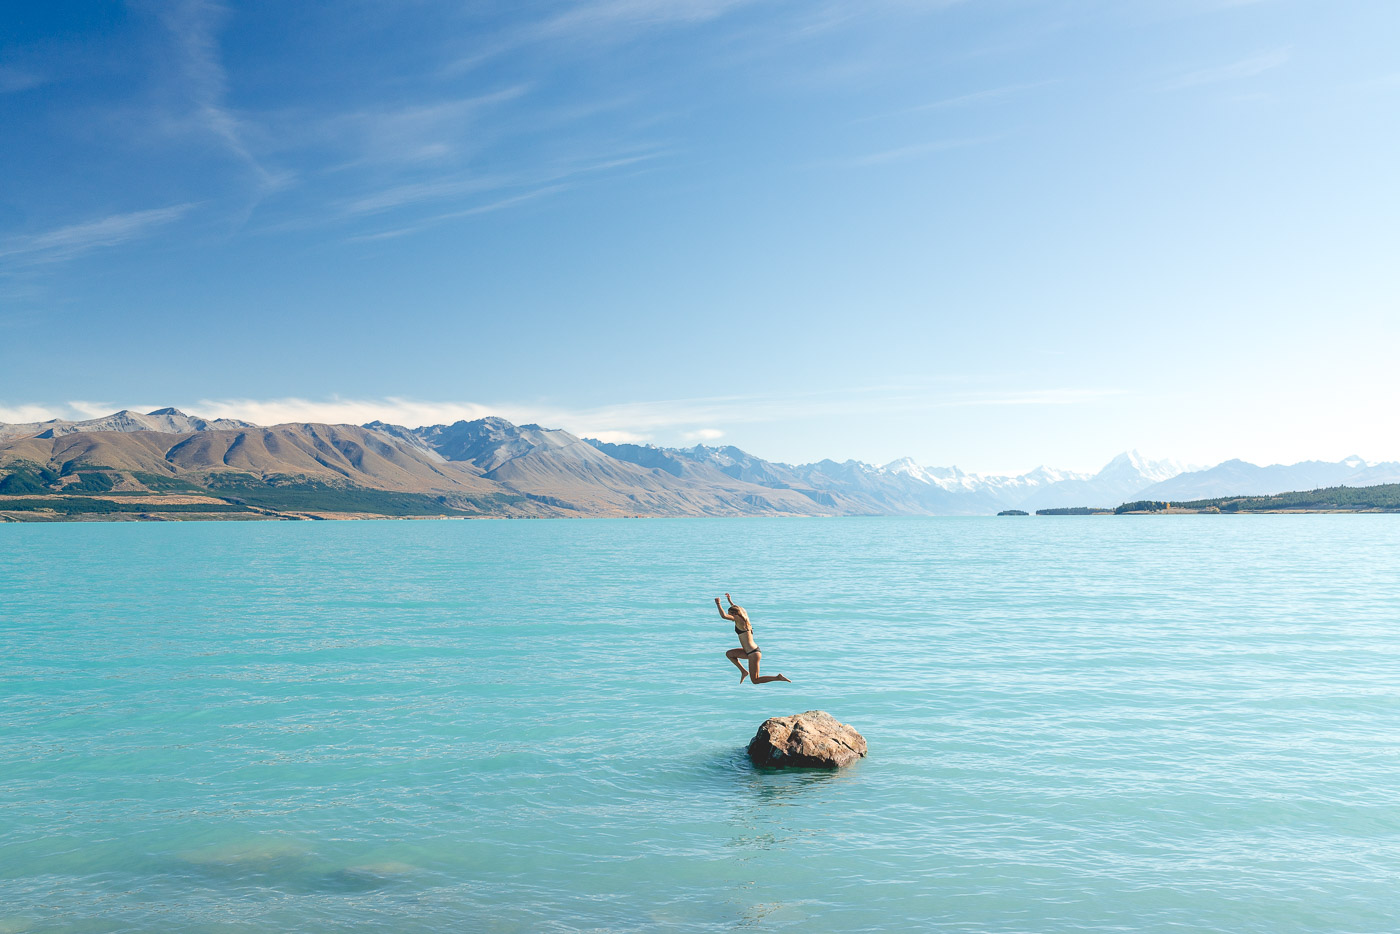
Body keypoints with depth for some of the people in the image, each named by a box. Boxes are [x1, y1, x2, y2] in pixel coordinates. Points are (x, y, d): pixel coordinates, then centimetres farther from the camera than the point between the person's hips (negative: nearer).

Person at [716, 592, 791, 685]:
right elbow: (737, 609, 33)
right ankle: (744, 672, 16)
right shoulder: (743, 618, 10)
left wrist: (718, 603, -11)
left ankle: (778, 677, -5)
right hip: (750, 652, 9)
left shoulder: (739, 619, -14)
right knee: (729, 654, 18)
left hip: (753, 653, -9)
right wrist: (730, 601, 39)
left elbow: (724, 615, -24)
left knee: (755, 681, -1)